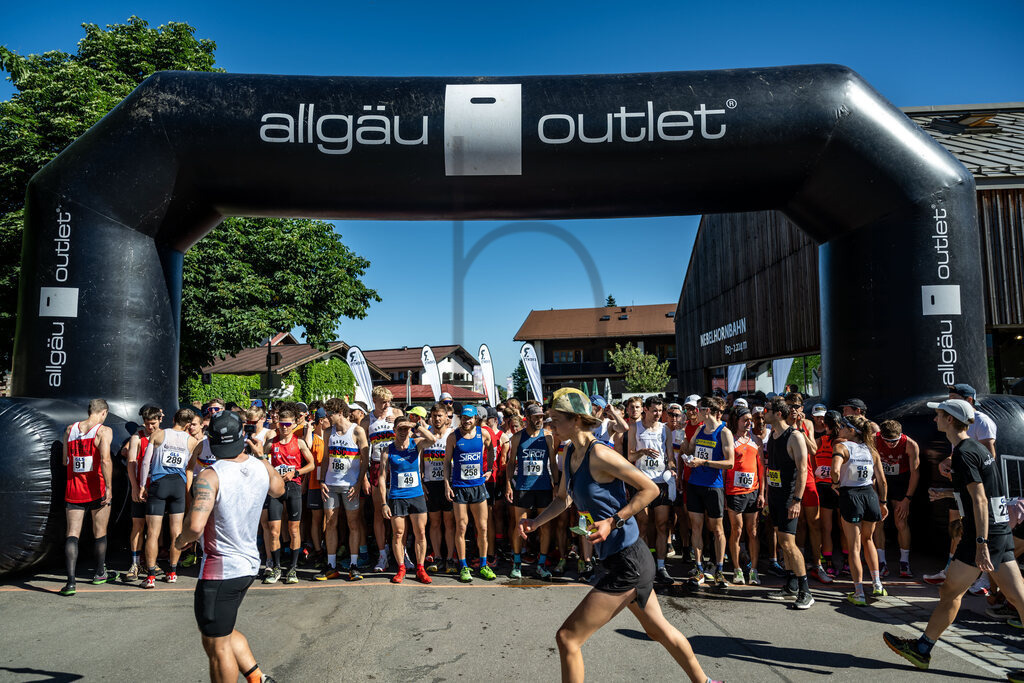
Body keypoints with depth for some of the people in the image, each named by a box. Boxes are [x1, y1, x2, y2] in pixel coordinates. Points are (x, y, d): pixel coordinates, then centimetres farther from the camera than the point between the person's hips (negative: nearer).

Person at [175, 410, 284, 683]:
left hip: (220, 569, -7)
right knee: (223, 630, 27)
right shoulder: (260, 467, -1)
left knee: (216, 645, 8)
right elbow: (278, 489, 22)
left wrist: (180, 540, -8)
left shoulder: (210, 476, -21)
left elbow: (195, 527, -30)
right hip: (249, 563, 8)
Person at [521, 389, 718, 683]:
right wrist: (534, 522, 3)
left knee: (567, 637, -7)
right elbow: (563, 499, 18)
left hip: (627, 563, -10)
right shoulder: (571, 453, 5)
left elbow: (651, 489, -17)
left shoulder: (599, 454, -22)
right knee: (657, 629, 26)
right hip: (616, 558, 10)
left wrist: (613, 521, -23)